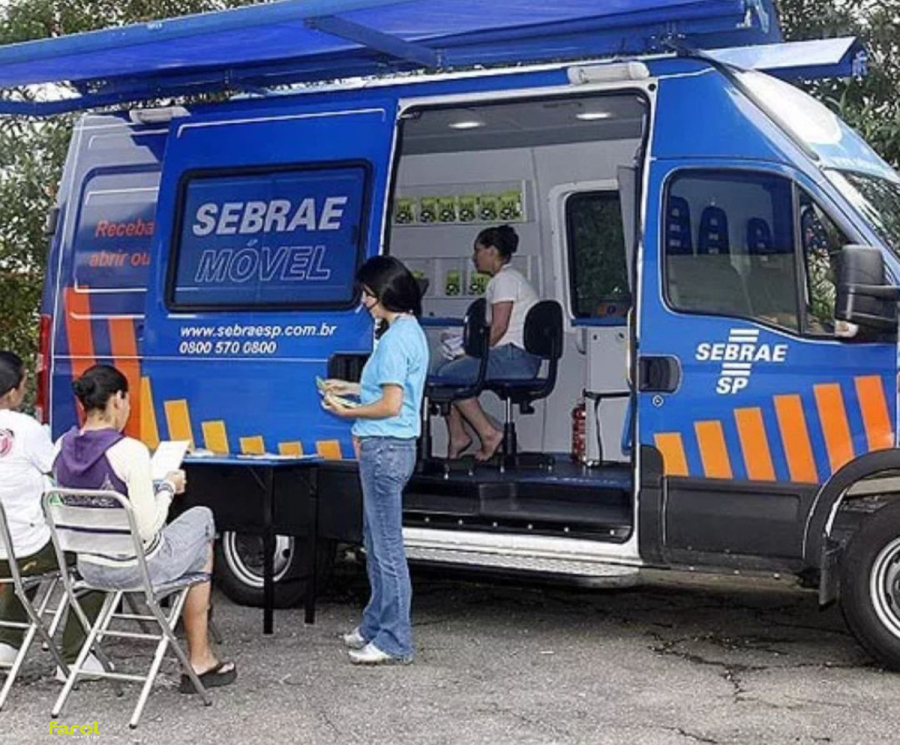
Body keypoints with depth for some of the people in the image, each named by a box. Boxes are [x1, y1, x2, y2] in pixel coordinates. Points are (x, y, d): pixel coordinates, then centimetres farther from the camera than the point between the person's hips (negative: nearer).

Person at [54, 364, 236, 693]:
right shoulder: (130, 452, -24)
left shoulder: (62, 448, -3)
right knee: (202, 518, 22)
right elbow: (148, 530, -23)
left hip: (88, 567, 7)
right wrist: (168, 487, -7)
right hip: (137, 569, -7)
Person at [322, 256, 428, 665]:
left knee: (386, 546, -5)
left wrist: (345, 412, -8)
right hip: (386, 448, 11)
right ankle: (375, 625, 30)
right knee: (376, 542, 19)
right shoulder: (410, 331, 13)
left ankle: (394, 641, 1)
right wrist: (350, 387, 19)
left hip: (385, 449, -11)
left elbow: (391, 405, -20)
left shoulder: (396, 339, -18)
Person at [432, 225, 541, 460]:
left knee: (449, 376, -15)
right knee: (440, 371, 7)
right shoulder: (503, 279, 23)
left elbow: (498, 328, -18)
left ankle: (488, 433, -13)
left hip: (514, 356, -11)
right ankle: (457, 435, 3)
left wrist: (473, 351, -9)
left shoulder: (505, 279, -10)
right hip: (511, 355, 11)